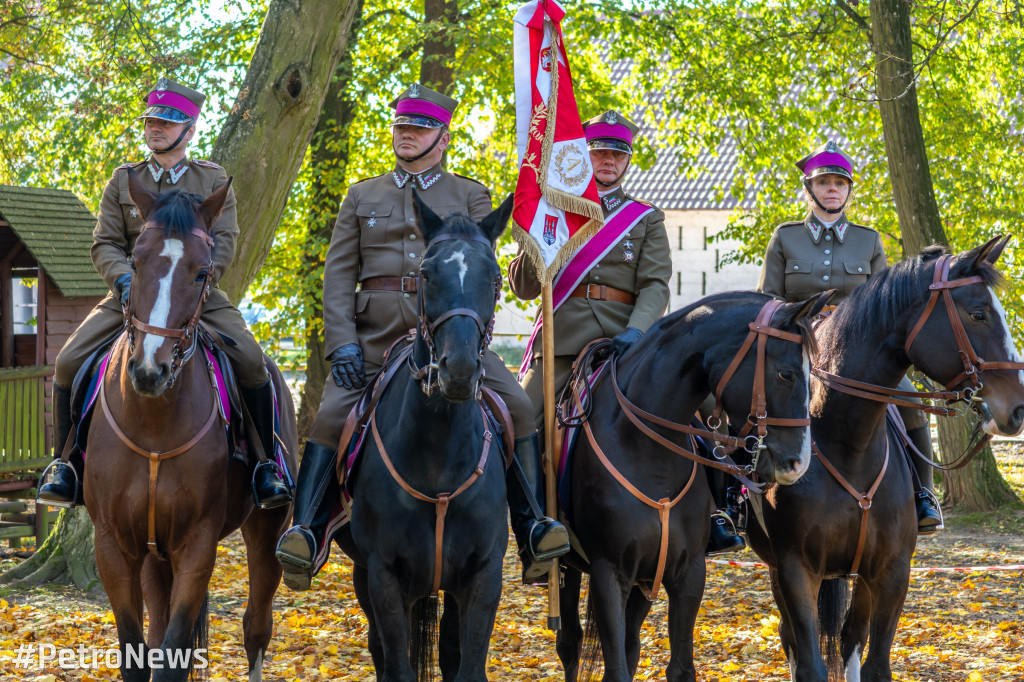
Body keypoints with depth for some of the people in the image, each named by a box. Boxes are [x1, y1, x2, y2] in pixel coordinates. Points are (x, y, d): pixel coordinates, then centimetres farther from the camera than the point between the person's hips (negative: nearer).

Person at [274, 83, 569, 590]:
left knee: (517, 408, -19)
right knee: (332, 416, -20)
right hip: (376, 334, 1)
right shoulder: (363, 196, 17)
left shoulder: (470, 196, 13)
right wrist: (342, 341, -6)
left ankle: (533, 529, -16)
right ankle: (306, 534, -21)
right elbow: (339, 274, 9)